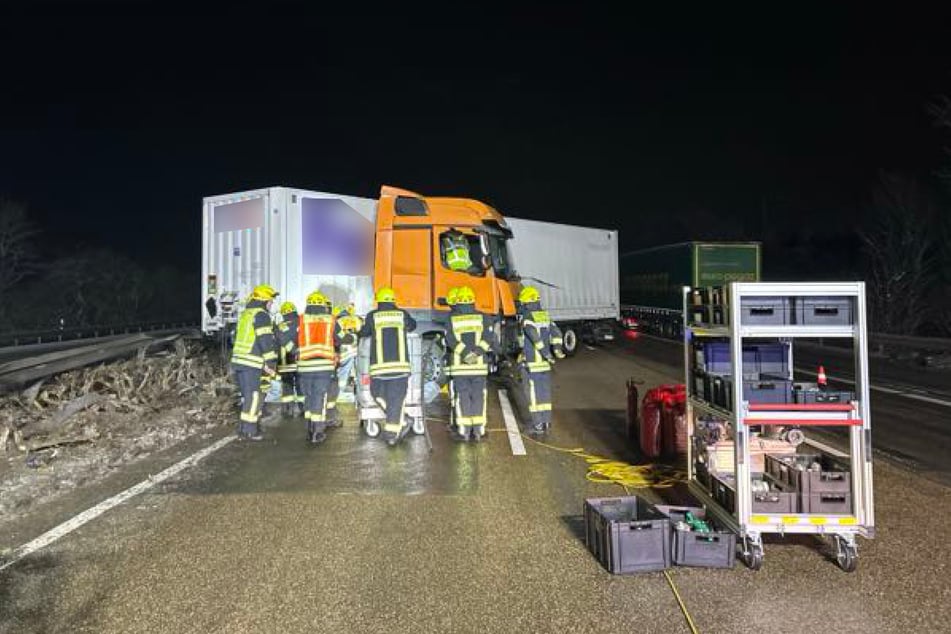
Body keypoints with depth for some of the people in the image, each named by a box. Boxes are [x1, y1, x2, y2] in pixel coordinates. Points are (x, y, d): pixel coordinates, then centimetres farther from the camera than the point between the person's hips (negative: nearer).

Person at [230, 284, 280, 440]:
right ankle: (249, 431, 0)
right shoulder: (261, 316, -9)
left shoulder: (244, 314, 20)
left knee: (247, 395, 17)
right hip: (251, 363, -9)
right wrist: (271, 364, -10)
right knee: (253, 397, -3)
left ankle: (244, 427, 22)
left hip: (239, 360, 9)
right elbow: (266, 342, -15)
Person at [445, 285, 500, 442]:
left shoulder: (451, 319, -2)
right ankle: (478, 430, 12)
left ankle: (464, 431, 11)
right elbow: (488, 337, -13)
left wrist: (464, 353, -17)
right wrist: (478, 351, -9)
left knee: (462, 397, 8)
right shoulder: (482, 318, 0)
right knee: (478, 397, 9)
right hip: (479, 365, 1)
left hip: (459, 366, 0)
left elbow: (450, 340, -14)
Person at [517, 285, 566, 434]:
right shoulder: (545, 316, 10)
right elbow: (556, 333, 0)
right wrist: (557, 349, -8)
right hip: (544, 363, 7)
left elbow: (536, 338, -23)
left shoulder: (526, 319, -13)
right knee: (544, 391, 14)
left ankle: (538, 424, 4)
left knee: (533, 393, 0)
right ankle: (546, 421, 21)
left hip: (531, 363, -7)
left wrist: (546, 354, -20)